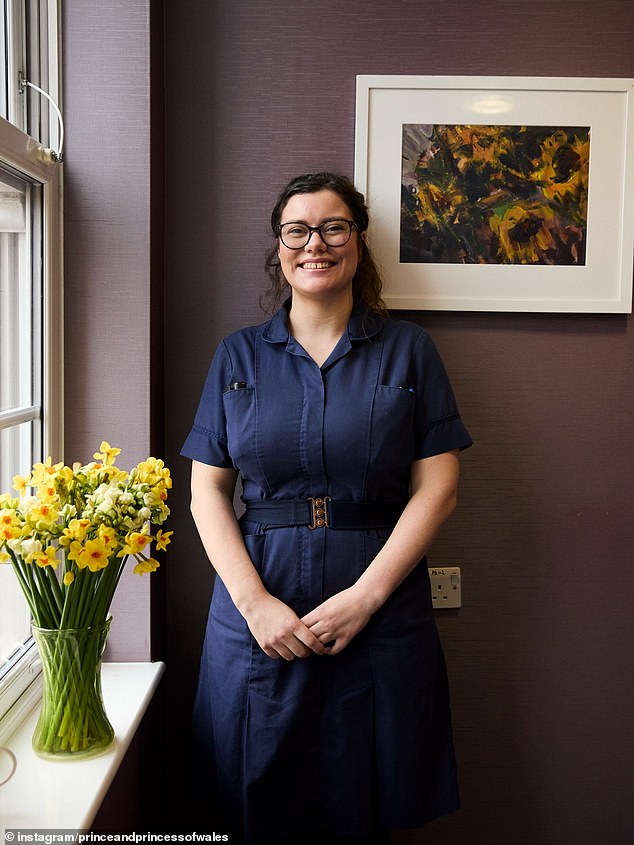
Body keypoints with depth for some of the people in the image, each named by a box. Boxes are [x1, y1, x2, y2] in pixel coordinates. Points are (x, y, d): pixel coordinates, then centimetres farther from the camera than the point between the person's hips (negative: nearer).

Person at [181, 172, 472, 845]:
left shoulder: (407, 350, 3)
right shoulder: (238, 356, 7)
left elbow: (437, 487, -3)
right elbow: (207, 489, 3)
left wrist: (364, 596, -12)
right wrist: (254, 601, -10)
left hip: (380, 619, -1)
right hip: (258, 618, 1)